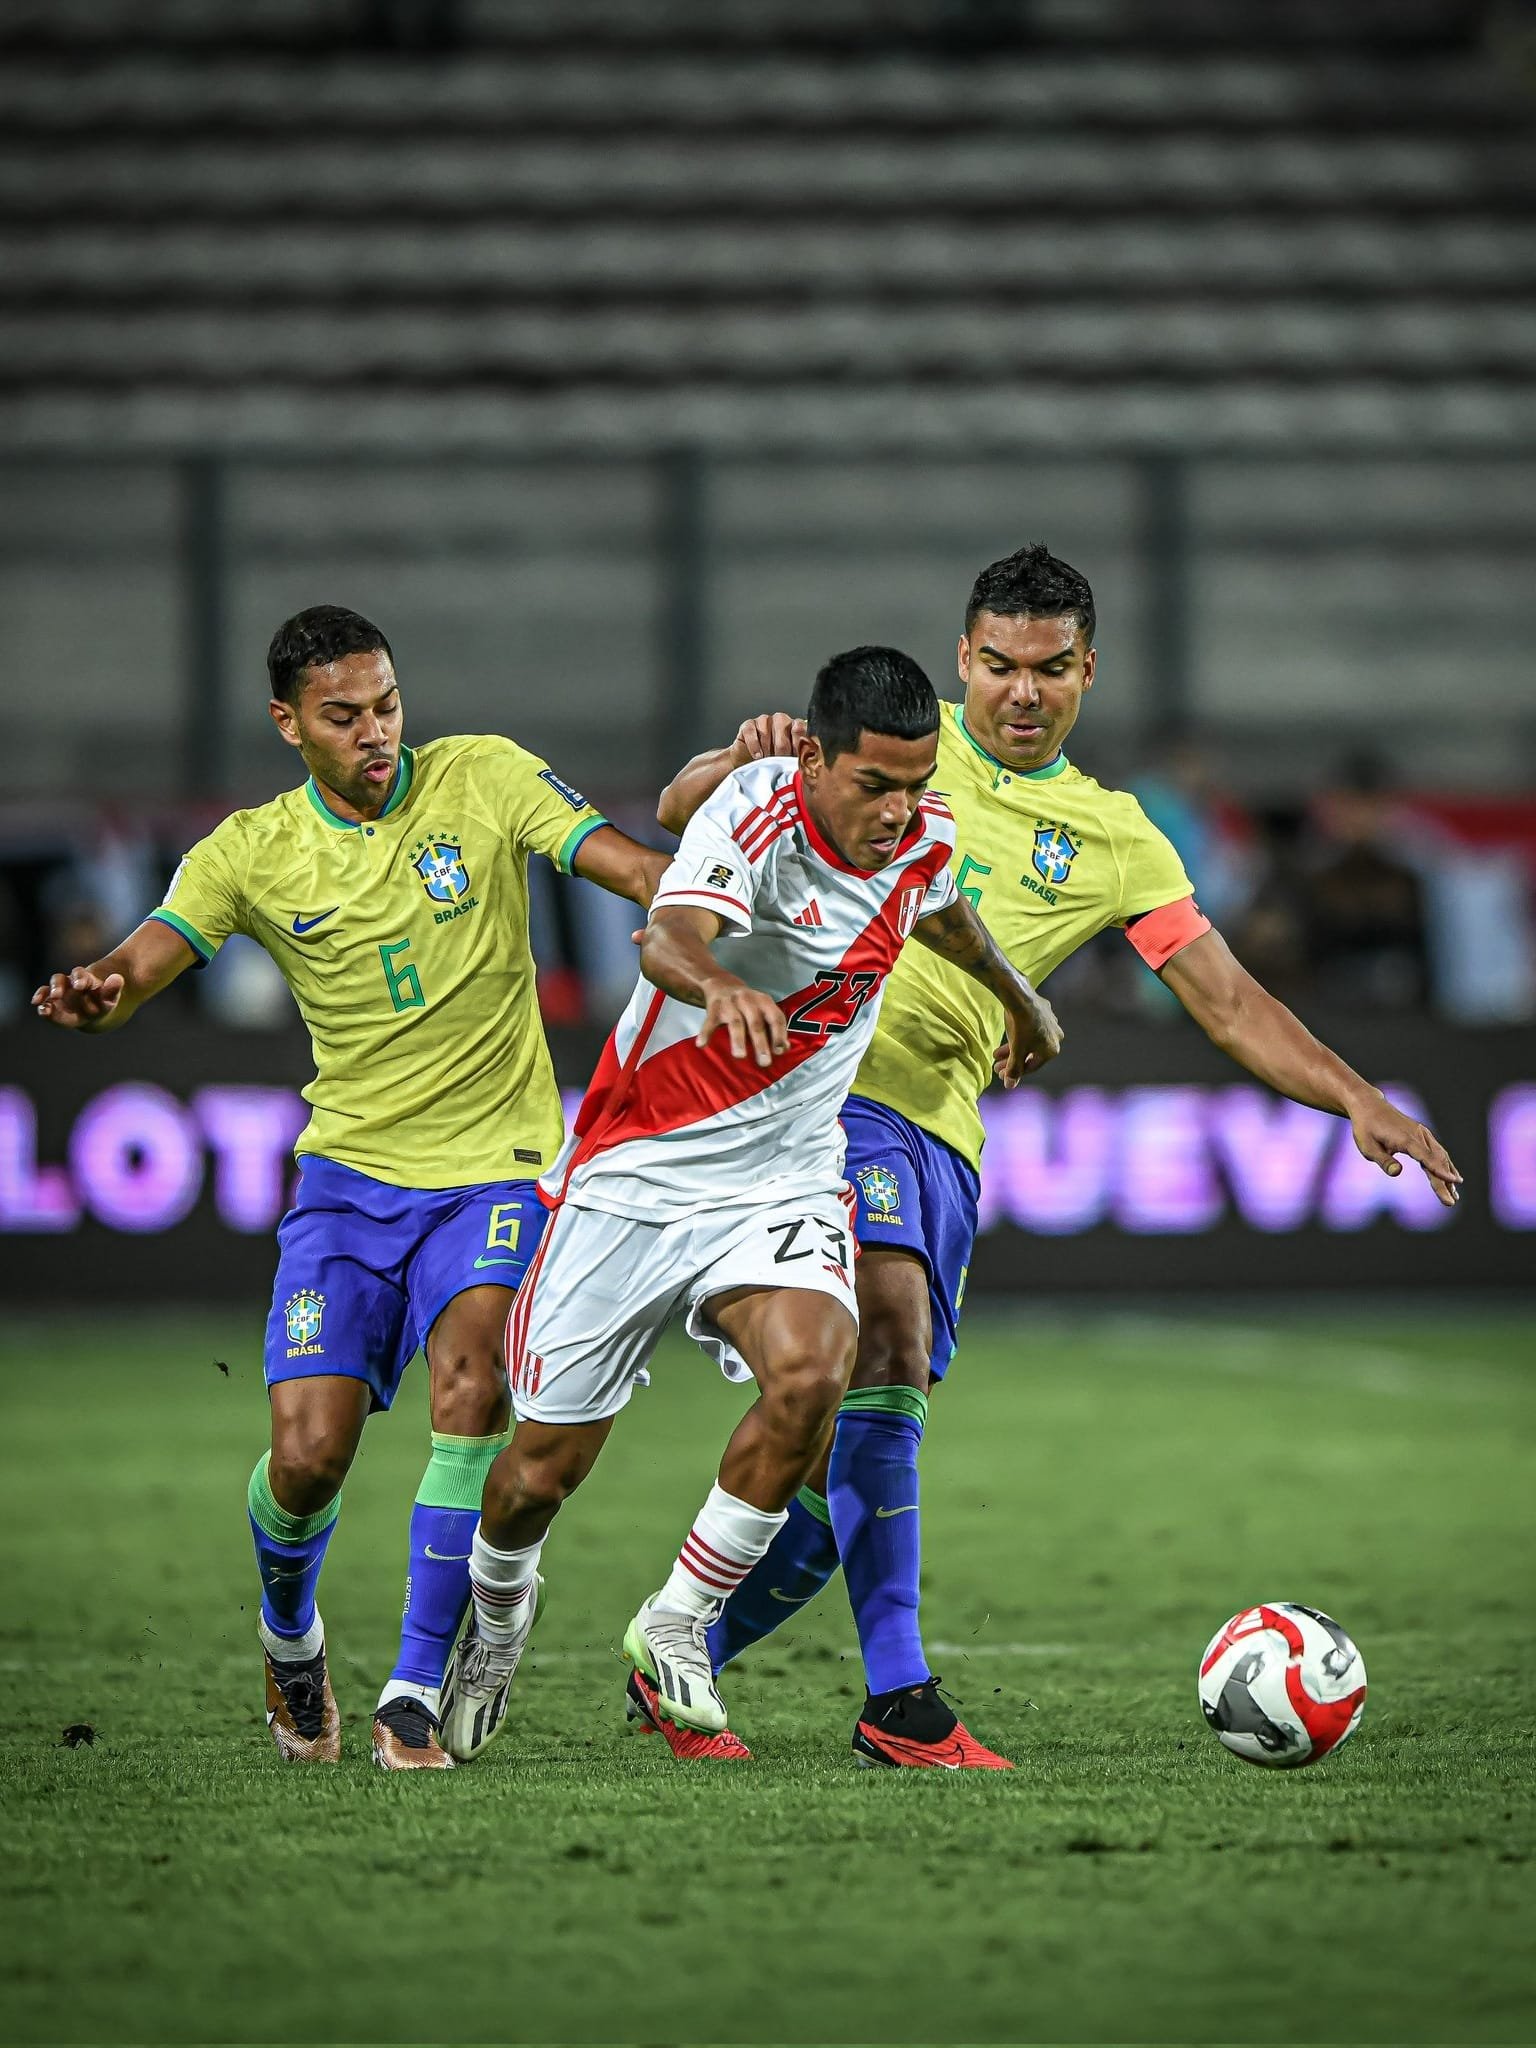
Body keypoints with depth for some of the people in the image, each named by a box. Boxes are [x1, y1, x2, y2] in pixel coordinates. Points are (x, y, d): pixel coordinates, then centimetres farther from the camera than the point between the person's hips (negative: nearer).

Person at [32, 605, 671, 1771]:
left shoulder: (484, 779, -3)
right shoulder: (255, 853, -1)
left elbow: (642, 873, -9)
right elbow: (136, 968, -10)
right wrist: (88, 997, -35)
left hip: (496, 1171, -1)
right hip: (351, 1175, 1)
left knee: (472, 1382, -26)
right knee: (310, 1450, -9)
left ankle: (417, 1692, -17)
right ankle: (290, 1633, 26)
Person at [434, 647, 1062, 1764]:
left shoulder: (922, 840, -4)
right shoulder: (754, 815, -23)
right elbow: (669, 938, -44)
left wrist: (1023, 1002, 42)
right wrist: (719, 984, -67)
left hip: (785, 1180, 4)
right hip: (638, 1170, -4)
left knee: (810, 1376, -27)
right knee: (543, 1471, 4)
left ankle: (674, 1635, -7)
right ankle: (499, 1610, 41)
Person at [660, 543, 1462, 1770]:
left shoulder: (1114, 840, 16)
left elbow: (1229, 1003, 13)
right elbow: (683, 815, 7)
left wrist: (1356, 1100, -1)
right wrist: (743, 762, -16)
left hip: (941, 1129, 5)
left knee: (858, 1462, 3)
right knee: (890, 1341, -25)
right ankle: (899, 1700, -27)